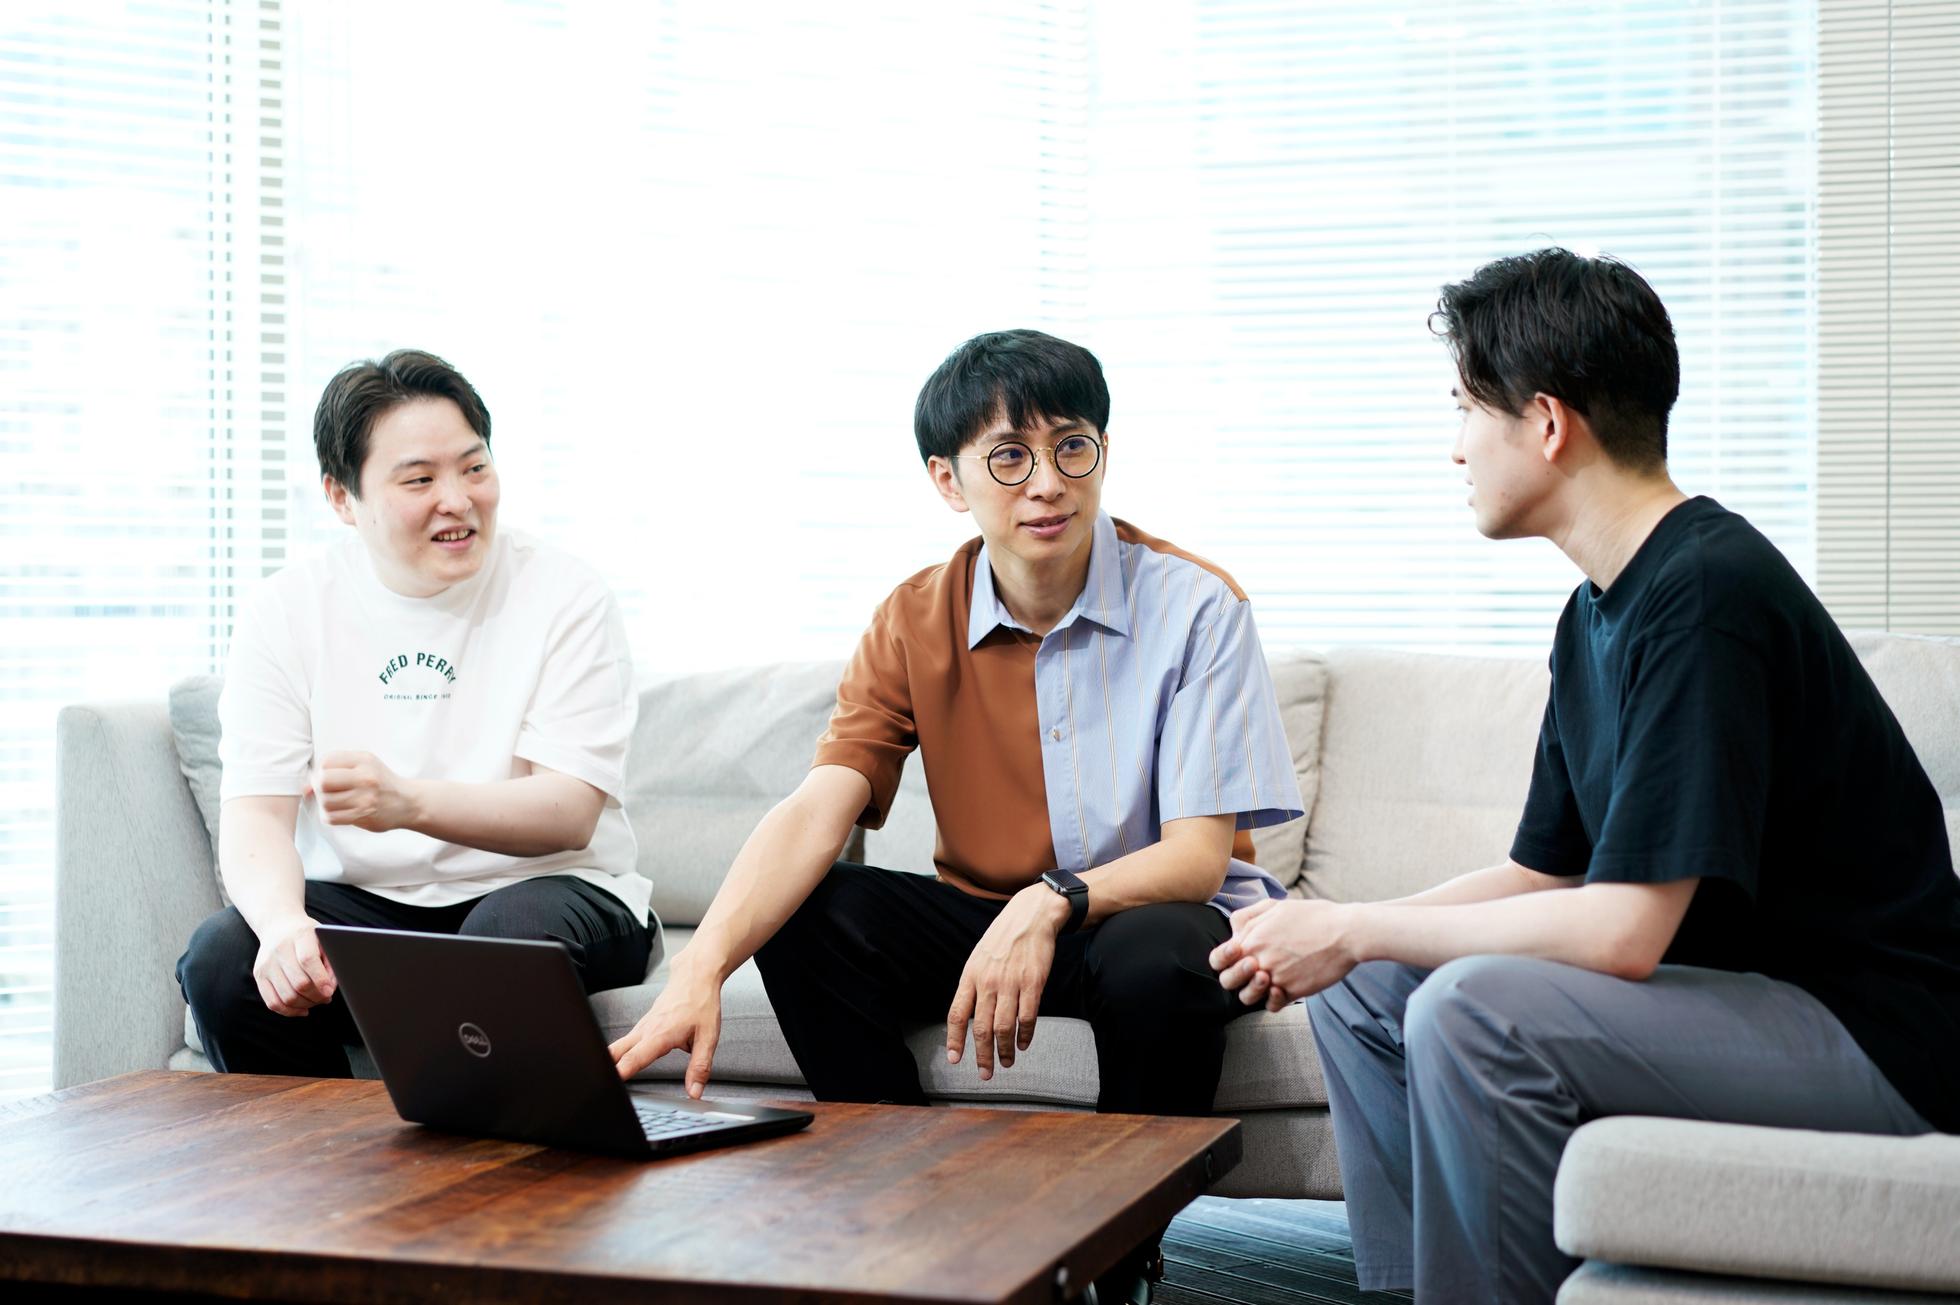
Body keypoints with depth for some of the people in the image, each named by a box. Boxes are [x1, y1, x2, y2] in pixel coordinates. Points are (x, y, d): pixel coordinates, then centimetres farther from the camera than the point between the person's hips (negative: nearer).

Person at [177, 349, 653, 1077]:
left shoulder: (565, 598, -6)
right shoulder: (287, 612, 1)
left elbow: (570, 812, -16)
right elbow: (254, 813, -7)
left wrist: (410, 803, -35)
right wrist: (282, 921, -31)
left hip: (537, 887, -2)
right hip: (358, 901, 2)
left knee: (515, 934, -35)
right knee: (221, 960, -25)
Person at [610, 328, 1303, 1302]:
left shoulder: (1195, 608, -15)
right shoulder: (915, 623, -6)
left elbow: (1198, 855, -19)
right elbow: (816, 809, -18)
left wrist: (1054, 904, -39)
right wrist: (700, 970, -36)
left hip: (1153, 912, -3)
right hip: (982, 912, 3)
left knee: (1155, 961, -37)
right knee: (804, 920, -20)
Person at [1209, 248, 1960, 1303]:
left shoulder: (1707, 594, -21)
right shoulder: (1599, 611, 10)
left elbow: (1620, 930, -26)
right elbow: (1543, 875, 13)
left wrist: (1350, 929, -15)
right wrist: (1327, 937, -1)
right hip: (1731, 985, 10)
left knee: (1473, 1006, -28)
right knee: (1361, 987, 4)